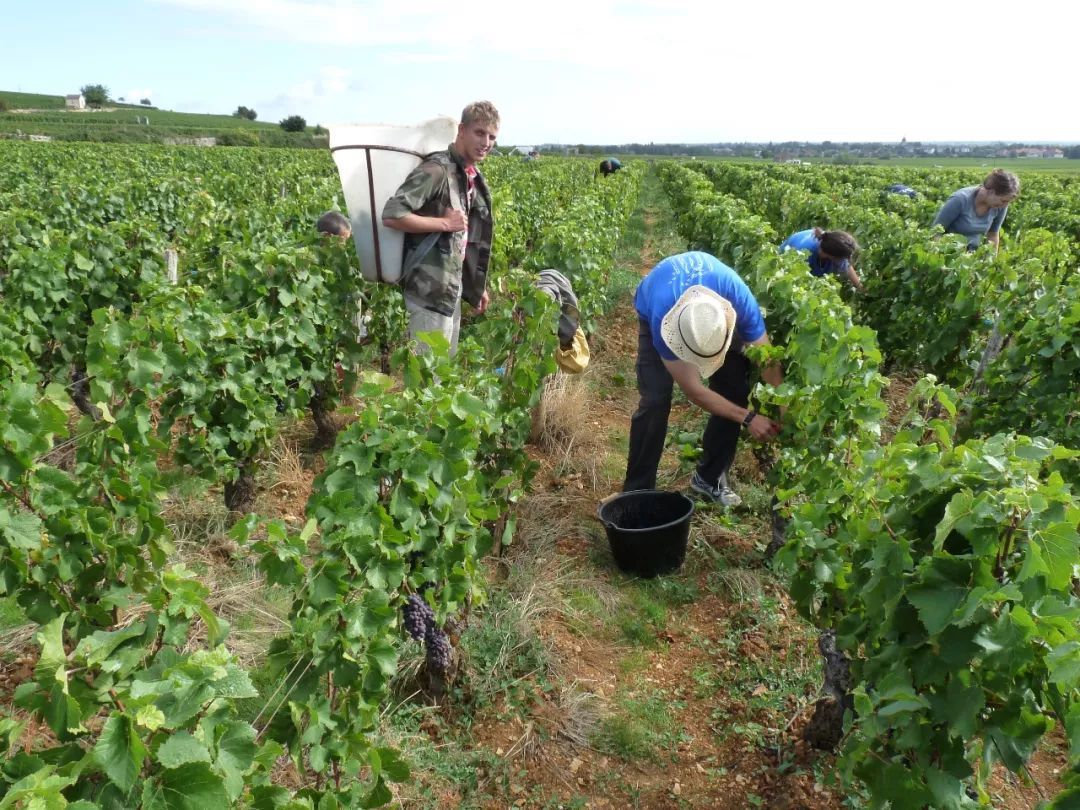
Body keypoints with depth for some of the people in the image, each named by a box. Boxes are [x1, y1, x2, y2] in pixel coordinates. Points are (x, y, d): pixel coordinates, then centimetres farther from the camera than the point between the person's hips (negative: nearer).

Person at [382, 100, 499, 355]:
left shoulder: (472, 176, 12)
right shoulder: (436, 170, -16)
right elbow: (391, 215, -24)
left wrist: (478, 285, 18)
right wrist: (444, 223, -21)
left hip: (453, 285, 9)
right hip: (430, 287, -9)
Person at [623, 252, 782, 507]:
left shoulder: (739, 300, -41)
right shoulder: (661, 318, -44)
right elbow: (694, 390, -34)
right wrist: (747, 418, -33)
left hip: (715, 301, 3)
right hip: (658, 310, -3)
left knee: (734, 391, -9)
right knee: (654, 401, -19)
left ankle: (710, 477, 9)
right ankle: (638, 492, -7)